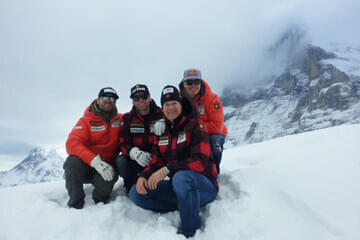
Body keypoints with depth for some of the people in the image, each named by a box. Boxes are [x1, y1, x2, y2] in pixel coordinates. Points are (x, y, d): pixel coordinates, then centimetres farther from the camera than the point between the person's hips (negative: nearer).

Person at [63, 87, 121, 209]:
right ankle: (75, 202, -8)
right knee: (73, 161, -31)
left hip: (107, 166, 0)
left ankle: (100, 199, 4)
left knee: (107, 179, -33)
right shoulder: (86, 121, -6)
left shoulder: (120, 120, 1)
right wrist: (95, 161, -35)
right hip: (85, 166, 0)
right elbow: (72, 144, -20)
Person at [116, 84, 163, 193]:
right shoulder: (127, 118, 1)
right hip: (136, 160, 1)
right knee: (120, 161, -28)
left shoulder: (160, 115, -2)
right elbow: (123, 142, -9)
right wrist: (135, 153, -32)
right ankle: (131, 187, 1)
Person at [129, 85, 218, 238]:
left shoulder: (195, 125, -10)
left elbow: (200, 161, -22)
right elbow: (156, 162, 9)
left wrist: (168, 170, -31)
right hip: (177, 186, 6)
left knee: (181, 177, -39)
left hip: (204, 186, -6)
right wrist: (143, 176, -13)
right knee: (136, 193, -7)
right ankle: (184, 207, -10)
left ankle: (190, 231, -17)